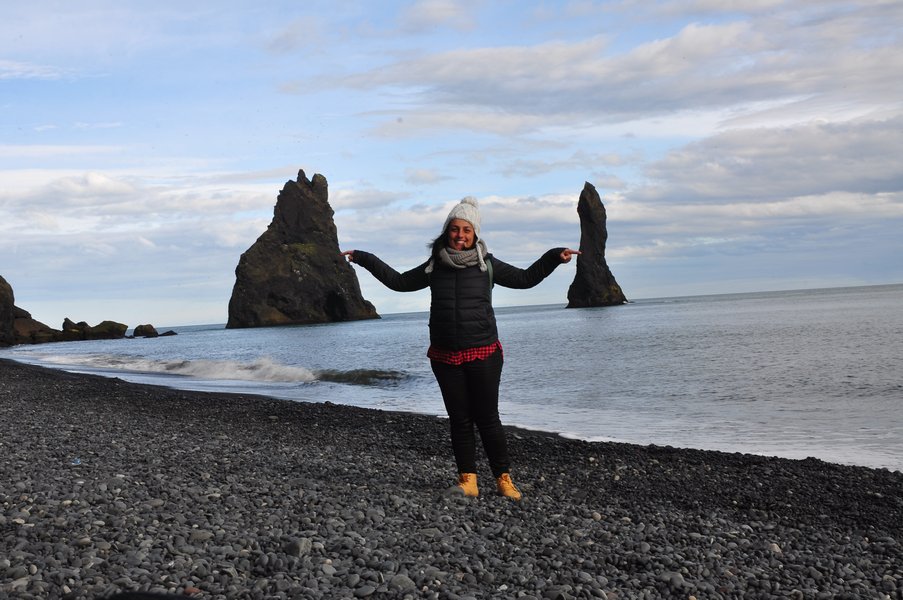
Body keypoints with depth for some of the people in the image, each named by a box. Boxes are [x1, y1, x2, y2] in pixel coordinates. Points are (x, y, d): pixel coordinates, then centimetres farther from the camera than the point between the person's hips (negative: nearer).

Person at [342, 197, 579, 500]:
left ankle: (503, 478, 11)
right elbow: (400, 282, 17)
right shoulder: (434, 266, 5)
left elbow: (525, 278, 9)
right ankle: (468, 480, 14)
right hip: (445, 357, 2)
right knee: (459, 419, 6)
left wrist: (554, 257, -2)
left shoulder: (487, 264, 1)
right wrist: (364, 259, 17)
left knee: (487, 417, 0)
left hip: (483, 353, -2)